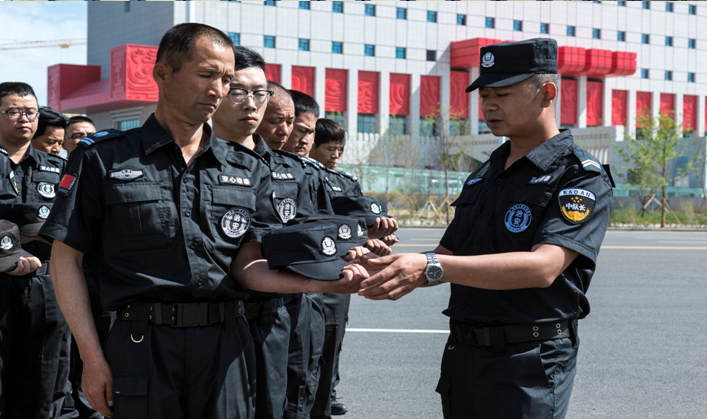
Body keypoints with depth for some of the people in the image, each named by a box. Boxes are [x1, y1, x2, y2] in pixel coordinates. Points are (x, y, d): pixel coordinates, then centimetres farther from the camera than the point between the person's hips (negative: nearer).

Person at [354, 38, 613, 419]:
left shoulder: (581, 177, -9)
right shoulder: (484, 175, 14)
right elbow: (449, 258, 17)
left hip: (528, 367, -7)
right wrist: (393, 271, -6)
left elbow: (543, 266, -24)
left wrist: (431, 267, -30)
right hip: (462, 355, 7)